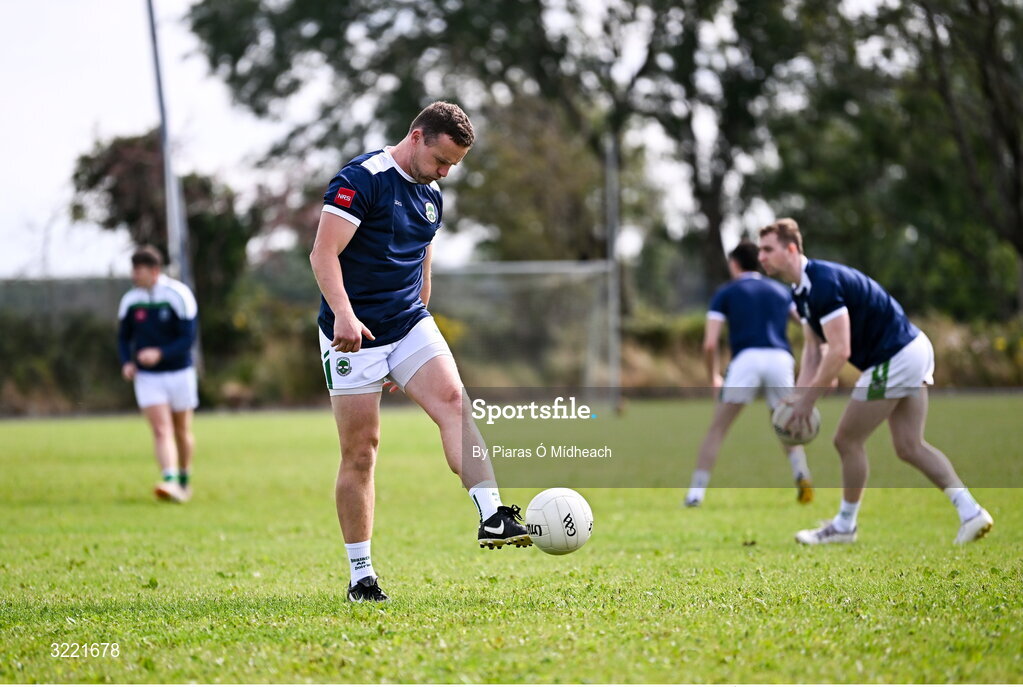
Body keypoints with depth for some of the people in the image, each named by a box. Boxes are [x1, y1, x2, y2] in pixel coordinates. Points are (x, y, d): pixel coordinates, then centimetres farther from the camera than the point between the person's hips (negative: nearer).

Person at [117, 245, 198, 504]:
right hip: (147, 376, 1)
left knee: (182, 431, 11)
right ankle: (170, 482, -27)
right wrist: (127, 362, -9)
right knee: (161, 430, -15)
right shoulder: (130, 301, -1)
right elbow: (124, 337, 11)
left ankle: (184, 481, 30)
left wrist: (160, 354, -28)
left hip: (179, 373, -1)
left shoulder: (179, 295, -12)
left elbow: (188, 338, -15)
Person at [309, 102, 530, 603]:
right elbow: (323, 253, -18)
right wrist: (343, 314, -30)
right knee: (360, 451, -2)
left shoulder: (431, 198, 15)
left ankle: (493, 516, -32)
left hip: (409, 325, 6)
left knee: (453, 401, -20)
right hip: (354, 333, -6)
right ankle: (361, 575, 7)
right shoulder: (362, 179, -10)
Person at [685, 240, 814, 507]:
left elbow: (709, 344, 7)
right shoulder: (780, 291, 26)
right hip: (781, 359, 2)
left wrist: (714, 378, 21)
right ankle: (801, 475, -3)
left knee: (717, 428, 8)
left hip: (746, 358, -2)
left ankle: (696, 493, 2)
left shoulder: (726, 293, 16)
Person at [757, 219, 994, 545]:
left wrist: (808, 400, -20)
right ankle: (970, 512, 6)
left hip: (895, 358, -10)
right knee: (910, 447, 10)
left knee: (848, 440, 1)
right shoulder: (802, 290, 10)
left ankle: (845, 525, 14)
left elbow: (839, 351, -26)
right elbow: (814, 348, 14)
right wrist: (799, 395, 0)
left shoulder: (822, 283, -22)